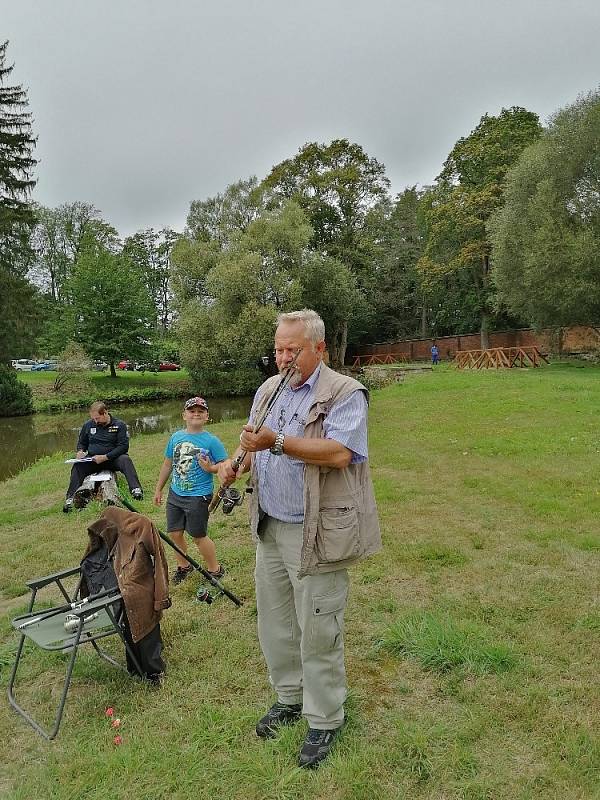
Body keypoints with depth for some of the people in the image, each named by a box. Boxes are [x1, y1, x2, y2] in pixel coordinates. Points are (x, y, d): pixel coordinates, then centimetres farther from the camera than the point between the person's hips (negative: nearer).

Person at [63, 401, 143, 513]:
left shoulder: (119, 425, -2)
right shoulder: (88, 425, 9)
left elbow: (123, 446, -9)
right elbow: (81, 442, 24)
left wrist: (105, 457, -18)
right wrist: (80, 451, -1)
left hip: (112, 458, -3)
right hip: (92, 460, 3)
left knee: (125, 460, -34)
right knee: (77, 466, -26)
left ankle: (136, 490, -47)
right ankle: (70, 499, -29)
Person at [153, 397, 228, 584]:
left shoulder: (212, 441, -10)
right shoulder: (175, 437, 5)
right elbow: (167, 464, 14)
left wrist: (210, 467, -28)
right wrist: (158, 489, 18)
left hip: (198, 497, -5)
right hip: (175, 495, 5)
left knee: (198, 536, 2)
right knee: (174, 534, 13)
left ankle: (215, 570, 22)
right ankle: (183, 566, 36)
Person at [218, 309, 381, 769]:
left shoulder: (345, 393, -13)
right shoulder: (269, 389, 10)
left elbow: (340, 453, -27)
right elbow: (254, 442, 19)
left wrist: (278, 442, -32)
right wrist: (236, 463, -2)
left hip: (317, 534, -7)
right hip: (270, 529, 7)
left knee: (318, 631, 6)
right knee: (275, 621, 19)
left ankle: (324, 720, 29)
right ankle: (289, 698, 42)